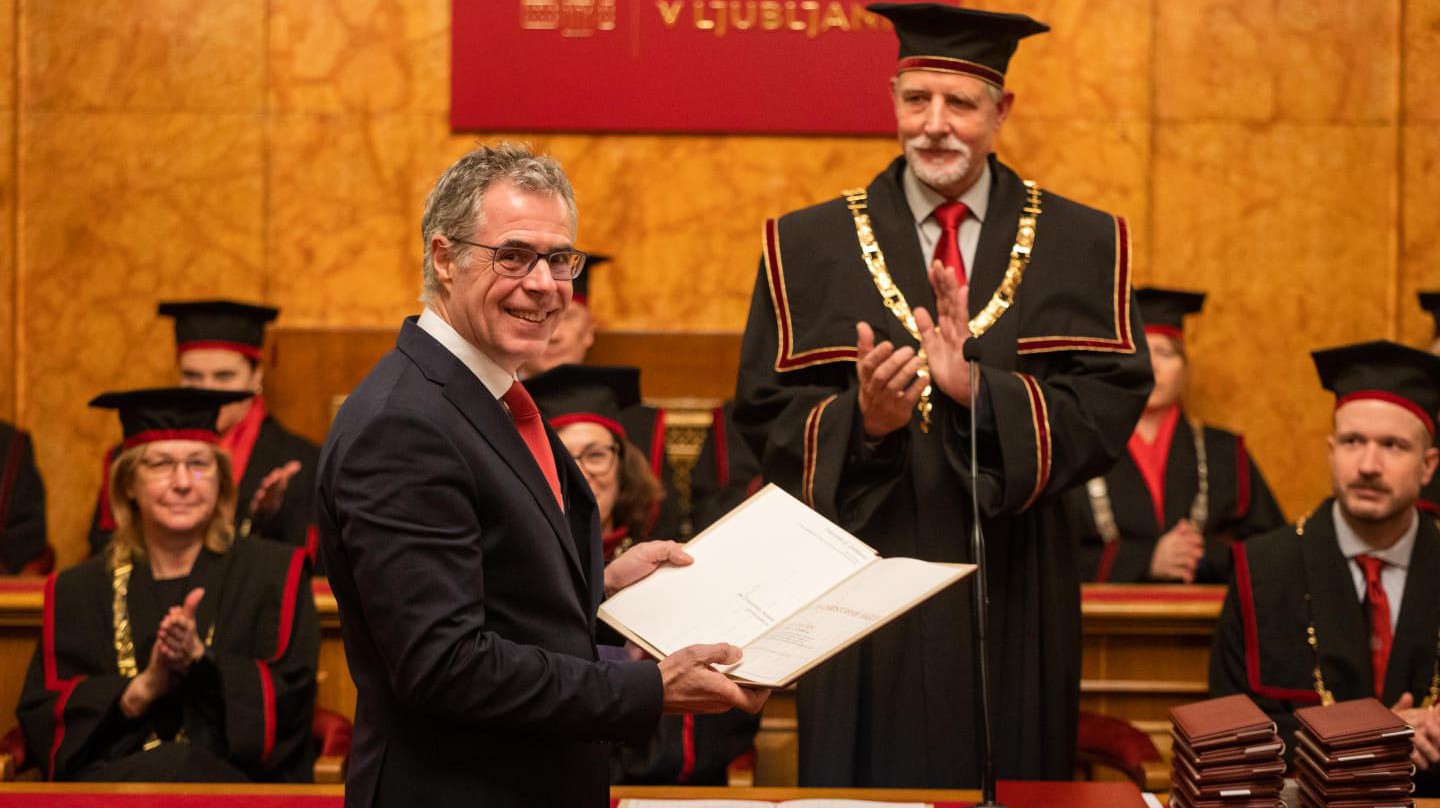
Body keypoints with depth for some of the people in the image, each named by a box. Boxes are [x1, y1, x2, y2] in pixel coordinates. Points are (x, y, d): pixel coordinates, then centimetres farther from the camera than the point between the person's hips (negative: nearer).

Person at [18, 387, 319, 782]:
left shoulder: (276, 572, 11)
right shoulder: (77, 591, 15)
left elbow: (289, 704, 0)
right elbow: (40, 718, 5)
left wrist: (200, 659, -15)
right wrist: (141, 688, -12)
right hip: (108, 777, 1)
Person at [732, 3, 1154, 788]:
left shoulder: (1082, 245, 4)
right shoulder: (808, 245, 3)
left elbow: (1111, 405, -7)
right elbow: (766, 416, -3)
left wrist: (982, 392, -23)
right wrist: (860, 420, -22)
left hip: (1016, 602, 1)